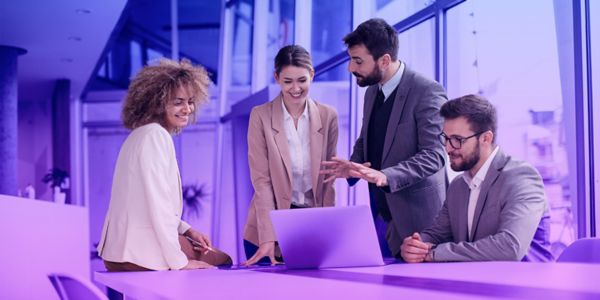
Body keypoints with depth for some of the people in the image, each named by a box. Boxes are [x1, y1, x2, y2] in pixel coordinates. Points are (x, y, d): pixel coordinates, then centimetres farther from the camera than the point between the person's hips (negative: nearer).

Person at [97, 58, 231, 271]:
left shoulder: (143, 133, 15)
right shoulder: (156, 135, -15)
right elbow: (158, 205, -21)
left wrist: (187, 231, 11)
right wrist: (179, 262, -17)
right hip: (141, 254, -10)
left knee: (223, 259, 16)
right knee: (221, 262, 2)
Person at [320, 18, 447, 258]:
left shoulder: (427, 92, -15)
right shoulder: (372, 92, 10)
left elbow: (434, 154, -20)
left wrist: (385, 176, -31)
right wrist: (353, 166, -1)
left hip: (417, 216, -7)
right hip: (381, 212, 7)